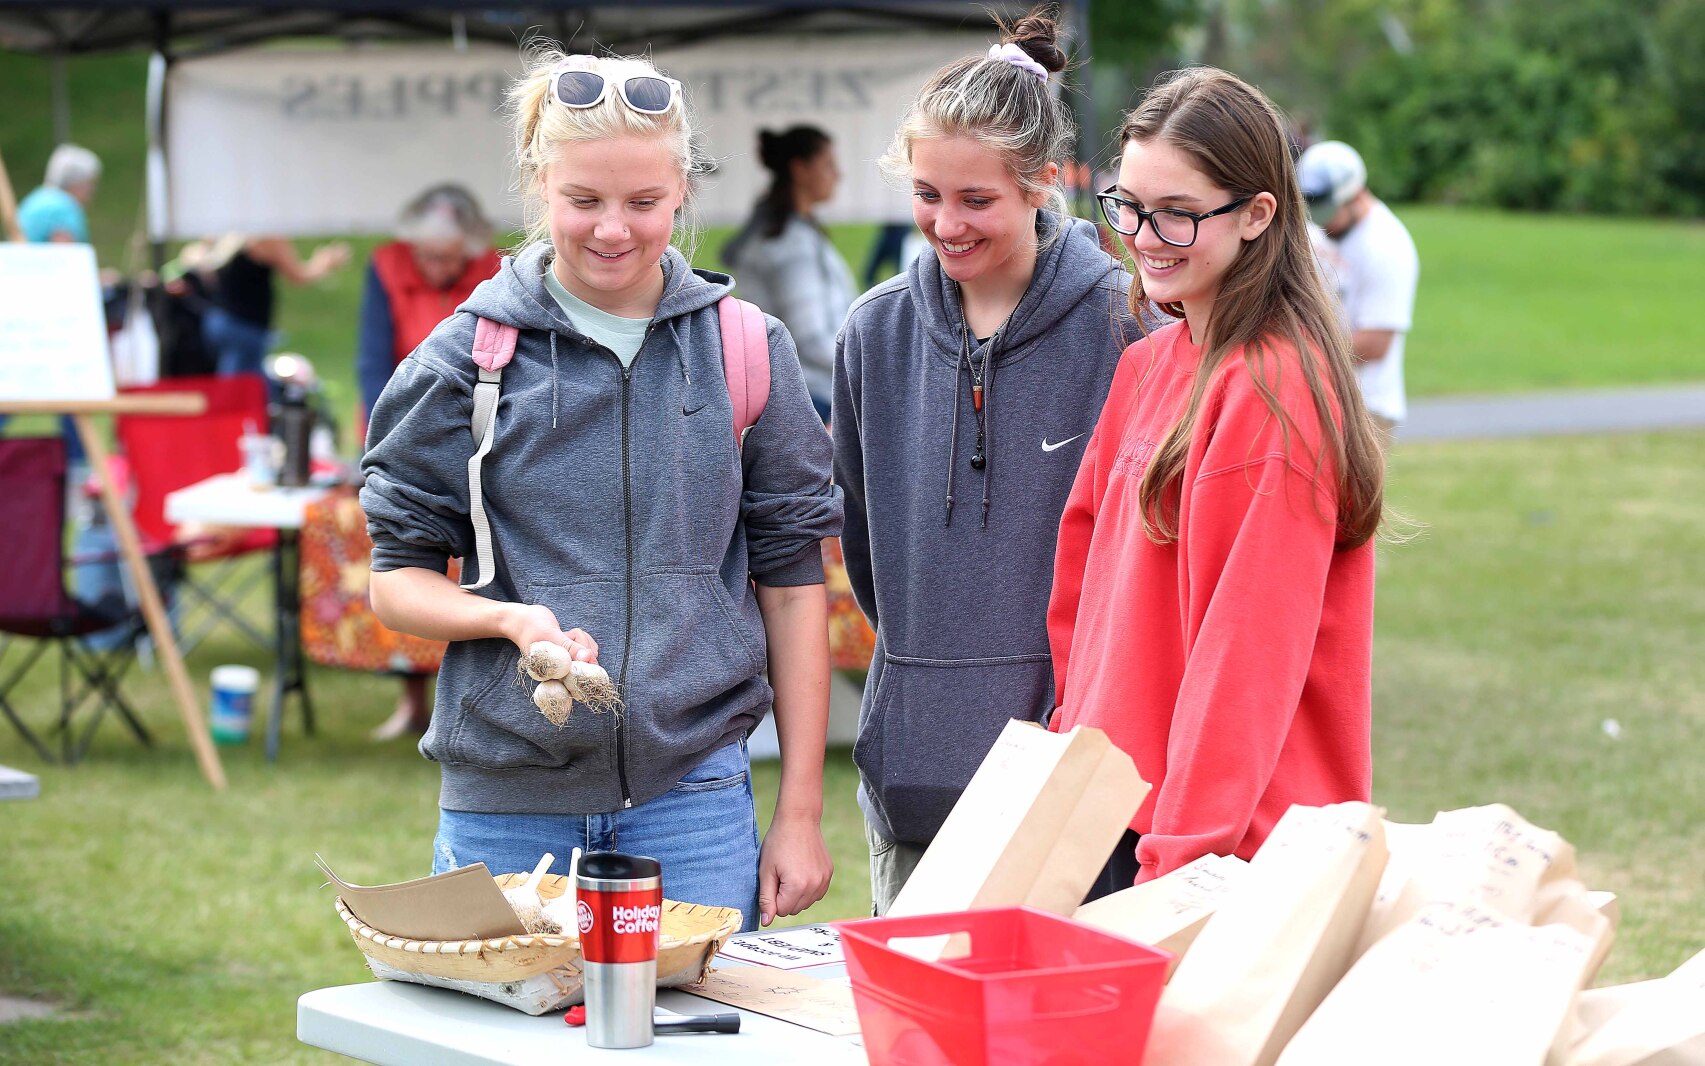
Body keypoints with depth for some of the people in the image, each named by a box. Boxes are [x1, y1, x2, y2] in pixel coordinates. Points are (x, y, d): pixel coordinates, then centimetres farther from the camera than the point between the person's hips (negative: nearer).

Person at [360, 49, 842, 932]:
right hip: (506, 805, -1)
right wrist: (512, 618, -16)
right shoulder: (465, 359, 1)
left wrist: (801, 812, 6)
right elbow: (398, 581, 5)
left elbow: (790, 583, 8)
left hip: (692, 795, 1)